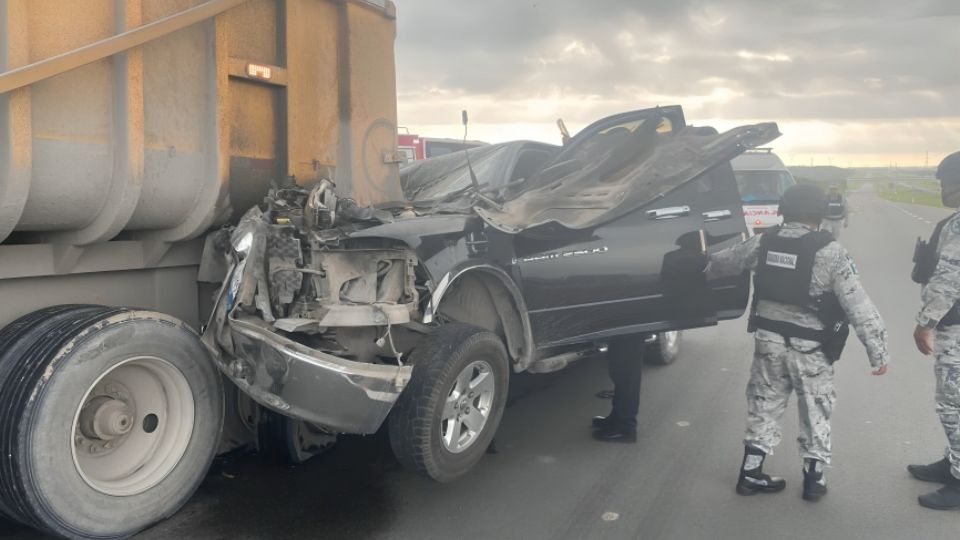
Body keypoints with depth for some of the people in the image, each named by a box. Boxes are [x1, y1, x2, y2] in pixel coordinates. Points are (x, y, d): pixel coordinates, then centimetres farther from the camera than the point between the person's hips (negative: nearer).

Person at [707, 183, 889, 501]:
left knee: (763, 406, 16)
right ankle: (814, 478, 22)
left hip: (768, 339, 4)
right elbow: (859, 306, -15)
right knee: (815, 413, 14)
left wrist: (709, 268, 38)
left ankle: (751, 473, 21)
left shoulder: (763, 243, 0)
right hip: (810, 348, -4)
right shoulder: (829, 252, -13)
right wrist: (878, 351, -11)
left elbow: (724, 262, 16)